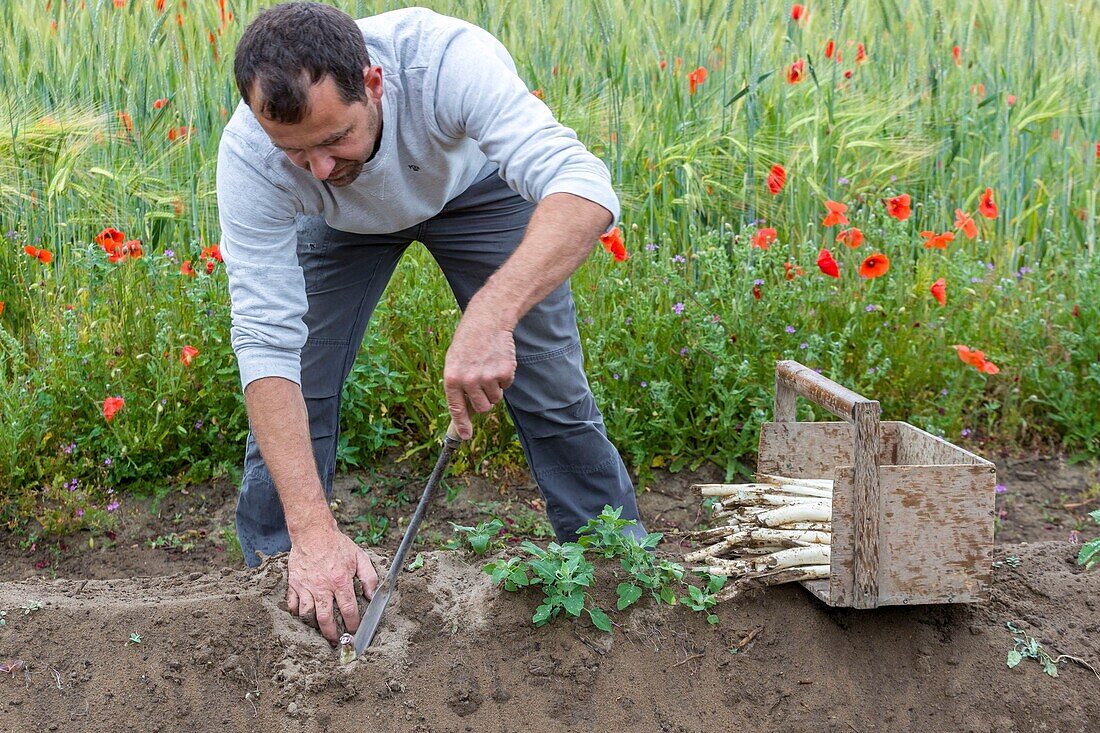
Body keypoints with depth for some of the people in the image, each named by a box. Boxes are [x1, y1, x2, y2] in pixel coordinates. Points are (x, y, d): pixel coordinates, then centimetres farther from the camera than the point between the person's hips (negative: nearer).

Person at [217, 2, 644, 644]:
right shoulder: (249, 156, -37)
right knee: (289, 394, -6)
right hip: (341, 223, 1)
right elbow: (266, 342, -38)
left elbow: (585, 188, -54)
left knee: (553, 390, -3)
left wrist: (493, 313, -70)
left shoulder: (447, 61, -44)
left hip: (475, 185, -1)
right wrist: (312, 528, -46)